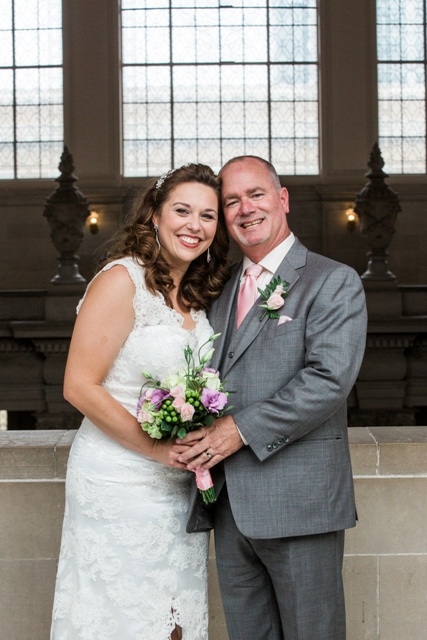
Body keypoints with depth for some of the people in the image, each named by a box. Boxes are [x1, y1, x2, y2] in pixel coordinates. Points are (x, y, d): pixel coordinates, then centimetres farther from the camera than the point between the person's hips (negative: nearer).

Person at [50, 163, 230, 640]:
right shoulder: (122, 280, -13)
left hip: (180, 487, 7)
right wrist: (157, 449, -19)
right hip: (119, 485, -7)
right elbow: (80, 387, -17)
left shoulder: (197, 296, 10)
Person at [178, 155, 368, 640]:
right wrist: (200, 440, -1)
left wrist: (242, 429, -16)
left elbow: (329, 378, -15)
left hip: (298, 504, -6)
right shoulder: (221, 290, 18)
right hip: (230, 505, 6)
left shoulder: (334, 282, -3)